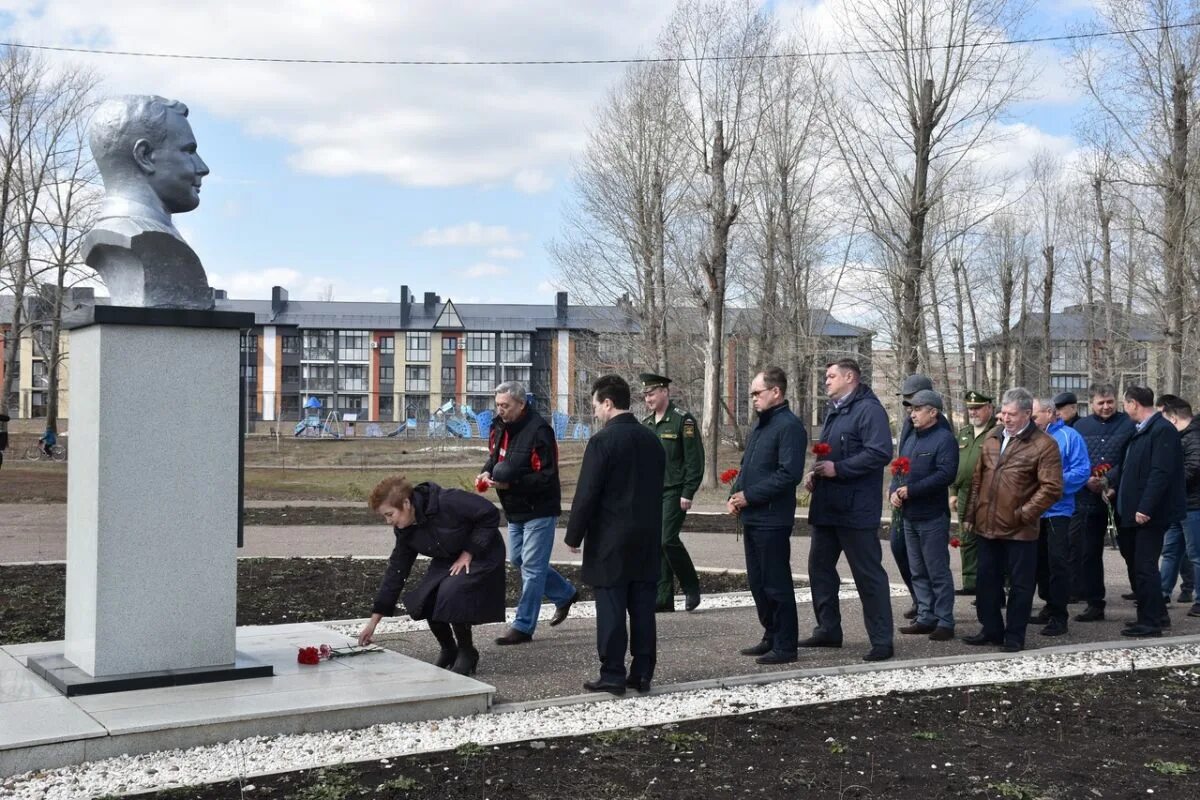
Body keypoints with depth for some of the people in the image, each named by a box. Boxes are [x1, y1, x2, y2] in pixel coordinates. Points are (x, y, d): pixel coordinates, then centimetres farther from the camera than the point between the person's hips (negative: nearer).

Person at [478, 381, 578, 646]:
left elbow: (546, 476, -25)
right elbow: (495, 457, 18)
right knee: (517, 559, 19)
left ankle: (524, 626, 3)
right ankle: (565, 594, 36)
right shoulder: (500, 427, 3)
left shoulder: (538, 430, -23)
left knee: (532, 567, -5)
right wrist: (488, 472, -5)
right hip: (515, 510, 9)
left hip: (539, 510, -9)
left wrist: (509, 483, -31)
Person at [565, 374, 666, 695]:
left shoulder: (602, 441, -13)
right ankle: (642, 673, 13)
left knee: (611, 609, -1)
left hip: (611, 540, -6)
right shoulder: (652, 439, 9)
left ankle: (613, 675, 2)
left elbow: (586, 495, -14)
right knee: (643, 607, 9)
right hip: (648, 539, 7)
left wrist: (574, 536, -5)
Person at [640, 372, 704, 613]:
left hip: (674, 492, -7)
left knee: (668, 539, -16)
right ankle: (664, 598, 12)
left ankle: (691, 587, 3)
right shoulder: (646, 423, 13)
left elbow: (695, 460, -10)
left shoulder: (683, 421, -7)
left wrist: (687, 493, -15)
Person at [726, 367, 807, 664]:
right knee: (757, 582, 16)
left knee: (776, 584, -2)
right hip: (751, 517, 10)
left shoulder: (789, 426, -13)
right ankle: (771, 637, 27)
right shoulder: (759, 425, 17)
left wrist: (749, 496, -18)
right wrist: (735, 495, 5)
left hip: (772, 519, -9)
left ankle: (785, 646, 6)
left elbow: (790, 473, -22)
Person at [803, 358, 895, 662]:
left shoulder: (868, 409, -12)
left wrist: (838, 469, -22)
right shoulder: (834, 410, 18)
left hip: (856, 508, -10)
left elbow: (880, 453, -23)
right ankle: (828, 629, 26)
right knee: (820, 567, 14)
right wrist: (815, 472, 8)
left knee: (868, 574, -4)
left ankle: (882, 642, 2)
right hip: (827, 506, 10)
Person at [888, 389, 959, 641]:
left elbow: (946, 474, -21)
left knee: (938, 572, -3)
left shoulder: (944, 439, -10)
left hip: (933, 517, -8)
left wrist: (911, 490, -21)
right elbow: (898, 470, 17)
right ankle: (925, 618, 20)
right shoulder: (909, 439, 16)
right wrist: (894, 491, -3)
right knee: (918, 571, 12)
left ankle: (945, 622, 3)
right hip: (909, 516, 8)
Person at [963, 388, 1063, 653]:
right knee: (986, 581, 15)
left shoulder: (1044, 445, -10)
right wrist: (973, 512, 12)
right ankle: (991, 629, 28)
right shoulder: (992, 438, 10)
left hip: (1019, 530, -6)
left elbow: (1052, 488, -15)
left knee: (1020, 584, 5)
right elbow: (978, 477, 16)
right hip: (987, 526, 6)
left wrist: (1023, 514, -15)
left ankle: (1014, 635, 16)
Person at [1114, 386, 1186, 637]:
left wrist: (1145, 508, -24)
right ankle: (1156, 614, 27)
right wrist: (1116, 489, 12)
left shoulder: (1162, 430, -15)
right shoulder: (1141, 430, 15)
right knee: (1136, 564, 15)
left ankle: (1151, 622, 4)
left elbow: (1161, 473, -22)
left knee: (1144, 566, -5)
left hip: (1150, 513, -9)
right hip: (1134, 511, 9)